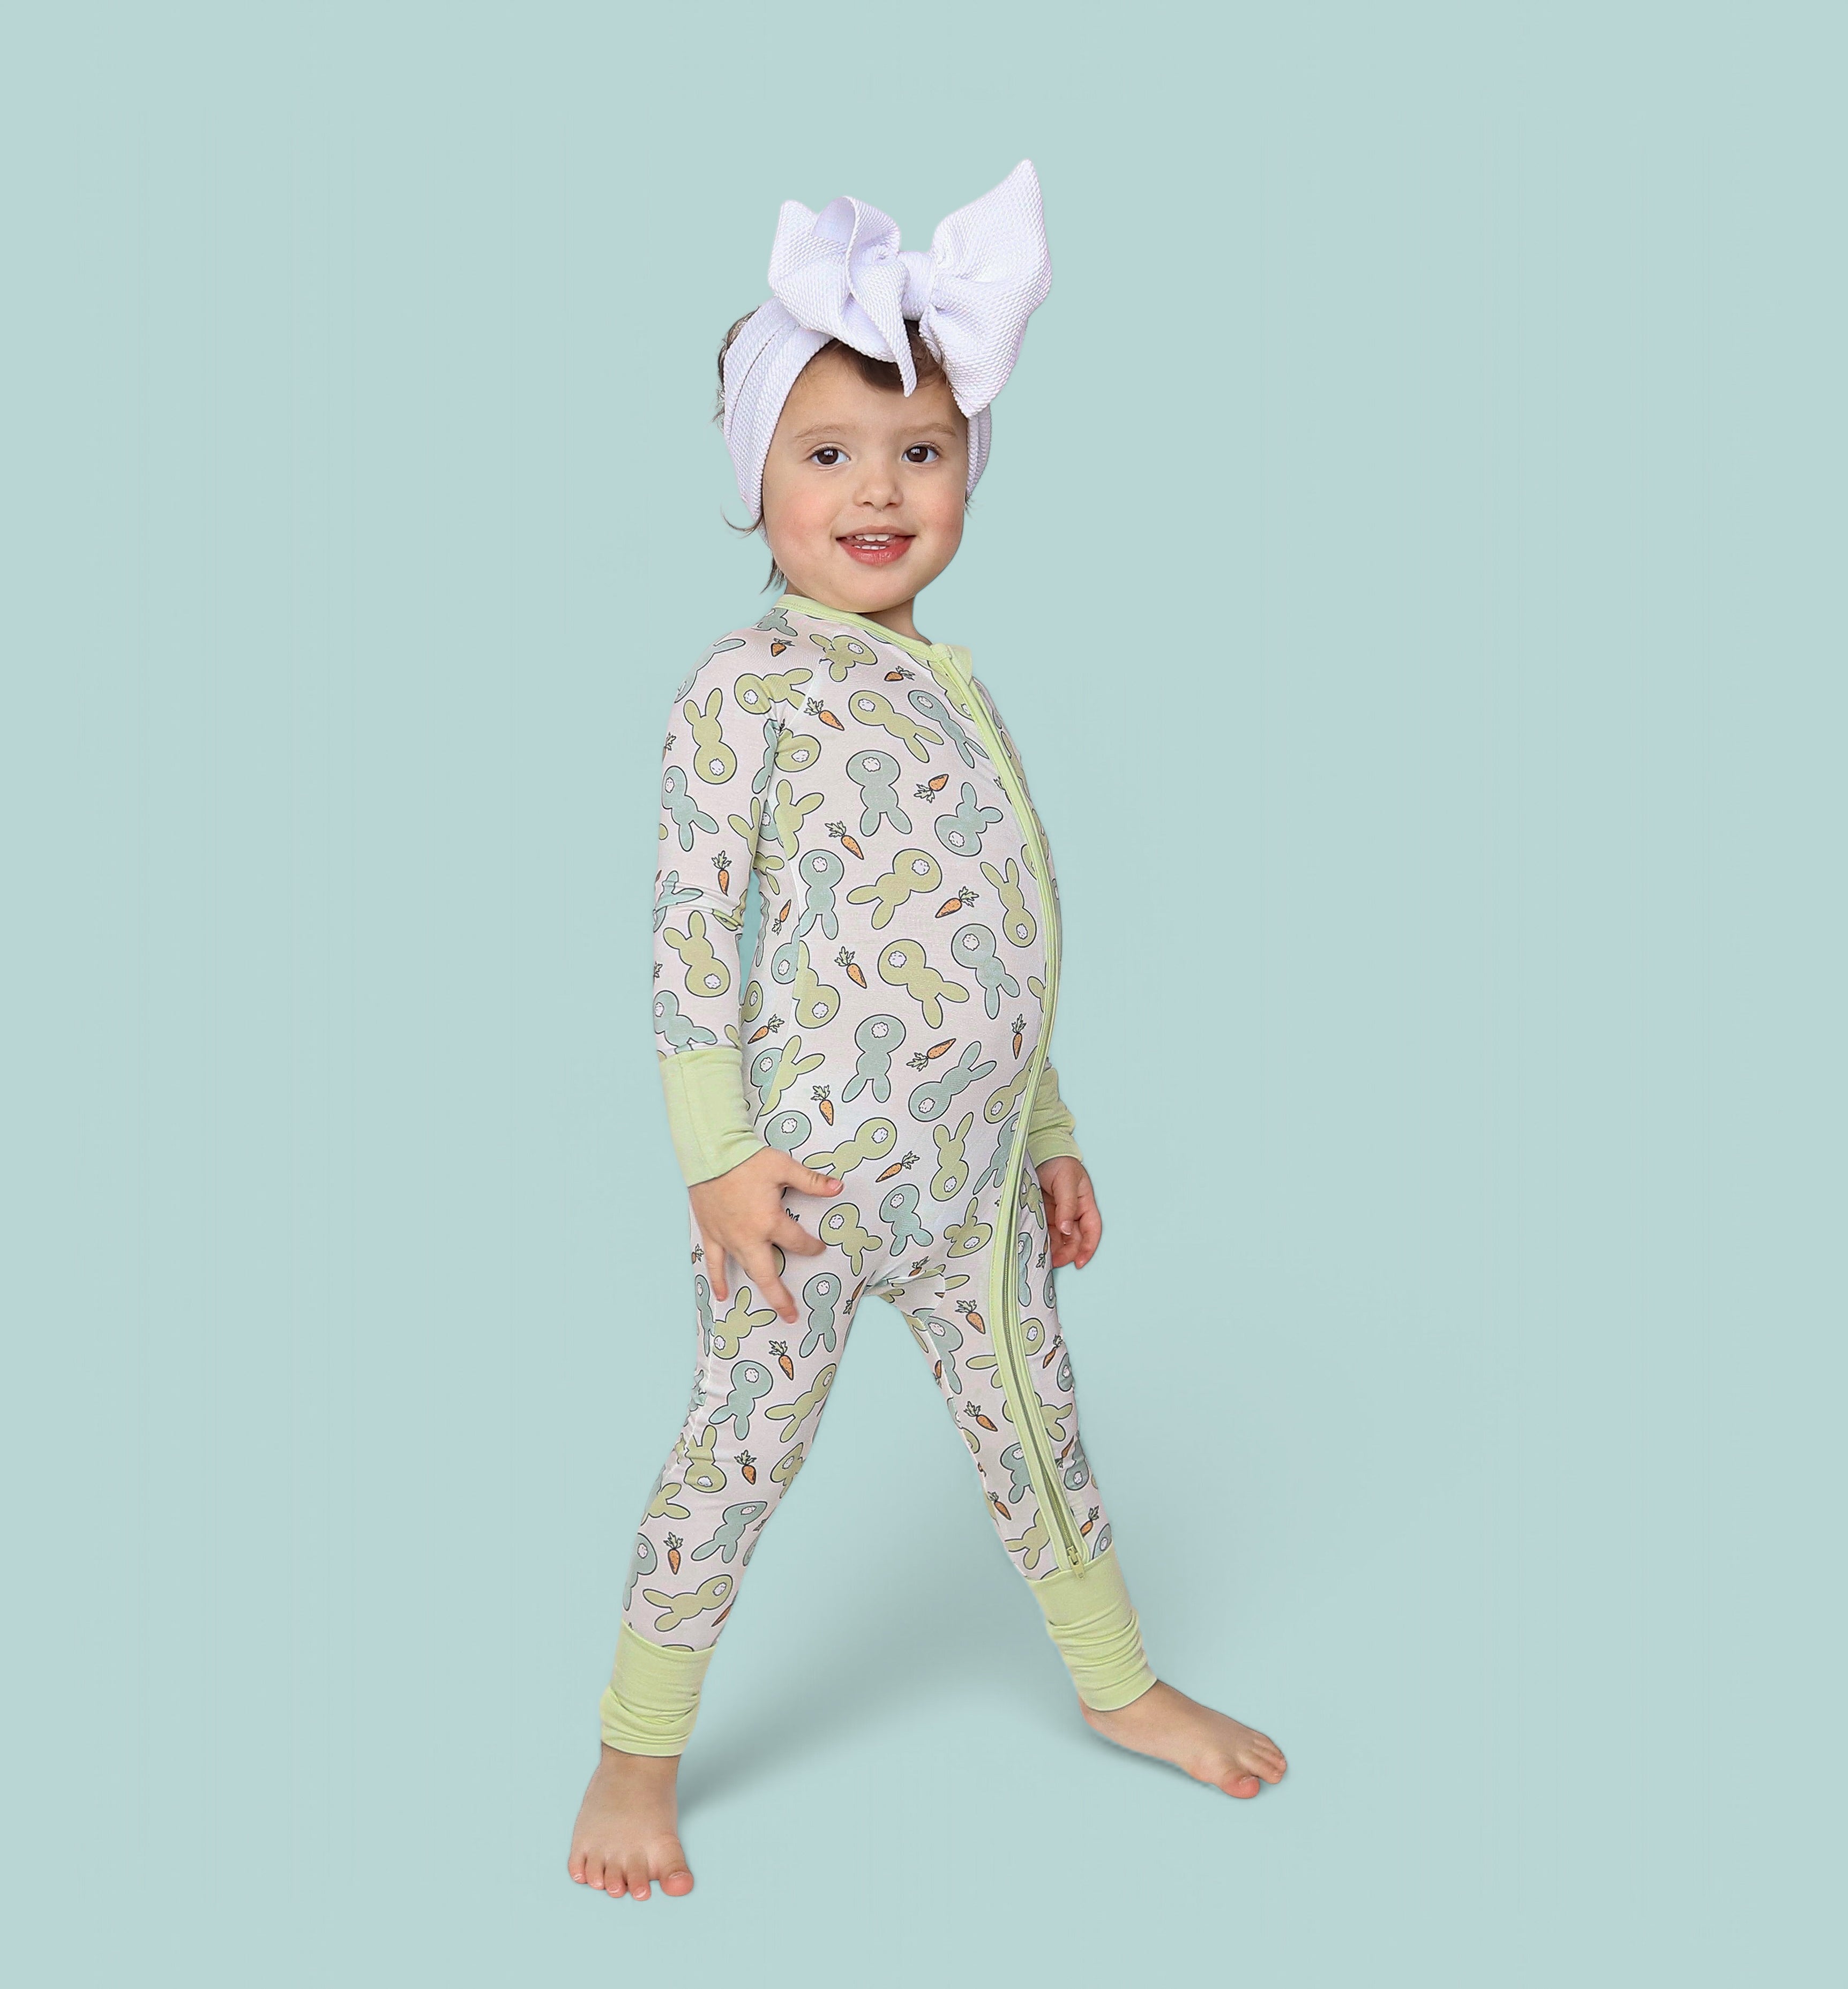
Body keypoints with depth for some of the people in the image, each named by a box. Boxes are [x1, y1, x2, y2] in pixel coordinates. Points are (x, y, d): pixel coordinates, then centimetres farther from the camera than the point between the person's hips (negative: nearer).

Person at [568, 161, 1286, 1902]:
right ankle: (635, 1763, 23)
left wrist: (1047, 1131, 18)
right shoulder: (748, 684, -10)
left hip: (972, 1165, 7)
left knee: (1033, 1418, 20)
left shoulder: (953, 685, 12)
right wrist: (716, 1150, -17)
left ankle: (1120, 1687, 41)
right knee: (741, 1448, 4)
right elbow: (690, 925, -13)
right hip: (814, 1162, -6)